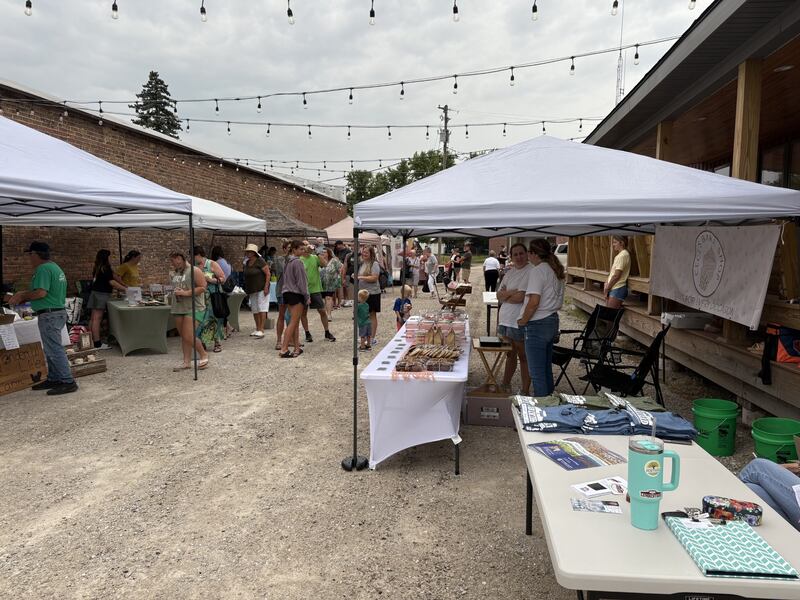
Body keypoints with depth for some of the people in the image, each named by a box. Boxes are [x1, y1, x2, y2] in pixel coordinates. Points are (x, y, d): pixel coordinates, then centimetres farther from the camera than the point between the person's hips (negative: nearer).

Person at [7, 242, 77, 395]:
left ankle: (68, 382, -5)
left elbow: (41, 292, -25)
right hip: (58, 312, 10)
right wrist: (25, 295, 15)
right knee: (51, 349, 17)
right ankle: (53, 379, 24)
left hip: (49, 315, -10)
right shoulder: (55, 267, 16)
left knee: (54, 349, -7)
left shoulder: (43, 269, -15)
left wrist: (22, 296, -9)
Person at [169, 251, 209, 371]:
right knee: (183, 337, 9)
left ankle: (204, 355, 8)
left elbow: (202, 287, -13)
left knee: (189, 336, -13)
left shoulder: (194, 271, -7)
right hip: (178, 308, 8)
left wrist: (186, 293, -18)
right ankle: (187, 361, 15)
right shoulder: (174, 273, 16)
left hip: (193, 308, -7)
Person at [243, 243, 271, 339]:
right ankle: (257, 329, 18)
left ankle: (261, 330, -12)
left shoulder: (260, 261, -11)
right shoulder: (247, 263, 12)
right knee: (254, 310, 10)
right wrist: (246, 289, 17)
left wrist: (266, 287, -20)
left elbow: (268, 274, -13)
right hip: (252, 290, 8)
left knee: (262, 309, -9)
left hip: (261, 289, -8)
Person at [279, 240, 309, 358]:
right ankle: (284, 349, -9)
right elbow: (301, 281, -14)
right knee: (293, 323, -6)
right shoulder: (297, 262, -13)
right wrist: (307, 296, -9)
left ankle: (297, 348, 15)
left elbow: (284, 279, 17)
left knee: (295, 322, 12)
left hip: (287, 293, 9)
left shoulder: (288, 261, 13)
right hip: (296, 294, -9)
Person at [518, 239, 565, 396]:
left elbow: (534, 302, -24)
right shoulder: (556, 271, 11)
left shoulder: (538, 271, -16)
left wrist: (523, 321, -12)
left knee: (537, 373, 0)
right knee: (546, 368, 19)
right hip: (553, 322, 9)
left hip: (538, 325, -9)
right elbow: (559, 302, 16)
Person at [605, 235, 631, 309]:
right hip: (614, 288, 10)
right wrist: (607, 283, 4)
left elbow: (616, 276, -16)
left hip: (617, 289, -10)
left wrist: (607, 288, -9)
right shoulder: (620, 255, 18)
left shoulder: (623, 255, -13)